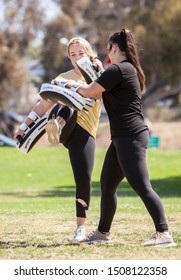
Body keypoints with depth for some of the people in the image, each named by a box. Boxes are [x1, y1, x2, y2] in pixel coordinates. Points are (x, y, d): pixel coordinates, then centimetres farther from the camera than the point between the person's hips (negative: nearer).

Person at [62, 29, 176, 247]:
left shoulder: (118, 70, -14)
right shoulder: (129, 69, 18)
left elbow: (90, 92, -9)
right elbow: (101, 94, 27)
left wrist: (75, 87, 9)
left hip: (130, 137, -11)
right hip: (123, 138, 11)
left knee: (142, 187, -15)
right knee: (107, 184, 17)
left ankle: (163, 234, -19)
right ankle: (103, 232, 28)